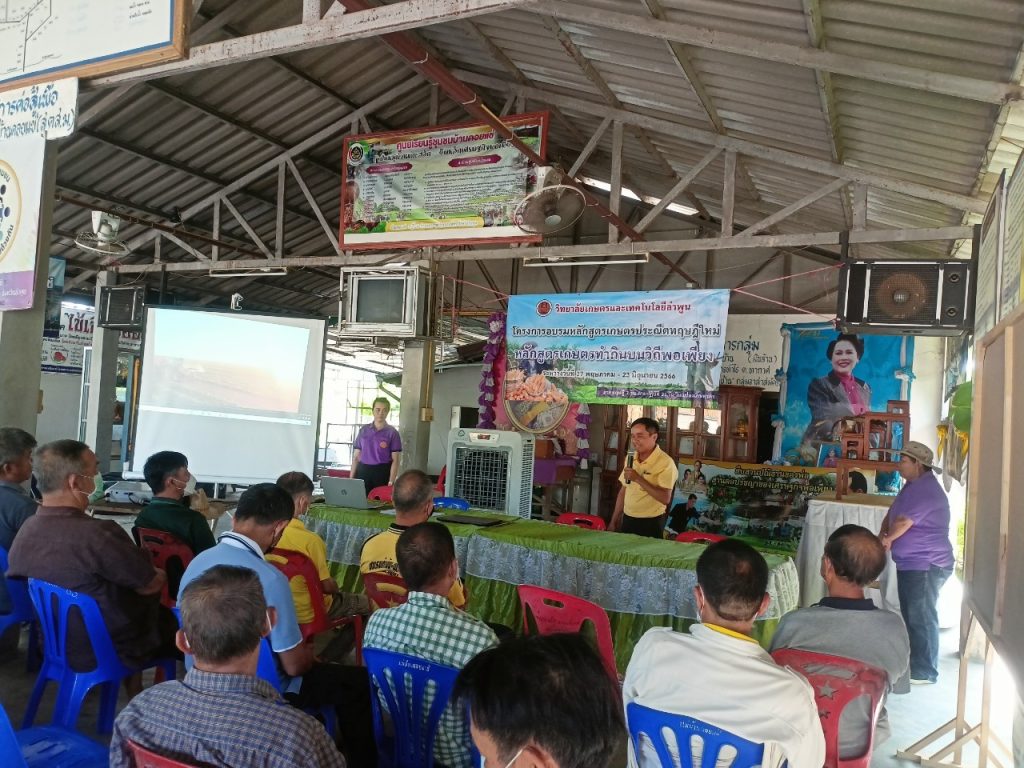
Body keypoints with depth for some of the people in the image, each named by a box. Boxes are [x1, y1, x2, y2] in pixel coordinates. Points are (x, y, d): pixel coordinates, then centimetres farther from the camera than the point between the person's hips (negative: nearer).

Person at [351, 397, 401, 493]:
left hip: (382, 473, -2)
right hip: (362, 472, 3)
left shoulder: (392, 432, -1)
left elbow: (395, 460, -4)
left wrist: (391, 483, -13)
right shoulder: (364, 430, 9)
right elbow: (356, 456, 10)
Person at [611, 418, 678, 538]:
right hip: (627, 520, 6)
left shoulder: (665, 462, -16)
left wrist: (638, 479, -26)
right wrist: (614, 520, 13)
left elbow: (665, 499, -23)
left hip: (650, 524, -6)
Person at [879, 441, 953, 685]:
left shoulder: (926, 489, -20)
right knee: (911, 616, 18)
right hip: (910, 563, 11)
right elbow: (892, 513, 18)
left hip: (926, 565, -11)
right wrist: (882, 534, 0)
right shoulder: (913, 485, 15)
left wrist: (887, 538, -6)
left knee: (921, 618, -5)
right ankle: (912, 662, 30)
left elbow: (903, 522, -24)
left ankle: (924, 672, 2)